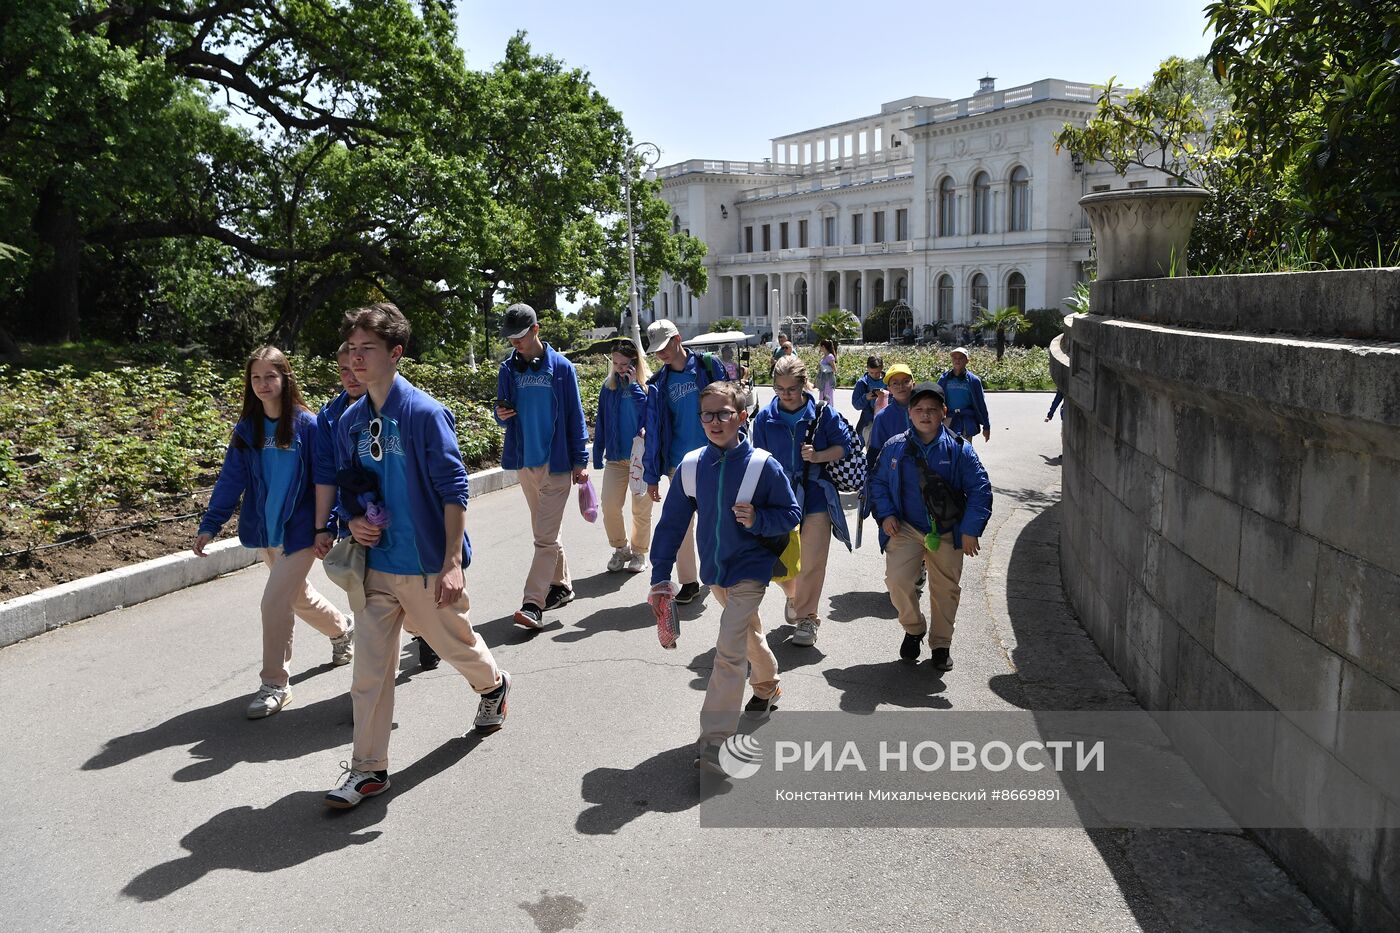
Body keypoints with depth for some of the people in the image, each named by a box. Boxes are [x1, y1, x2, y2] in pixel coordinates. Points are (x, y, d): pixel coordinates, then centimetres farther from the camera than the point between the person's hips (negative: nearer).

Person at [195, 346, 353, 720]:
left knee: (275, 602, -10)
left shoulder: (307, 425, -12)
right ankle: (342, 629, 49)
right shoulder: (247, 429, 1)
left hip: (300, 530, -6)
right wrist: (210, 525, -7)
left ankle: (275, 684, 5)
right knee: (298, 595, 20)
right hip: (265, 531, 6)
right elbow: (231, 478, 0)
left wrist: (327, 527, -13)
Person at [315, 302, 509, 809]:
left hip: (427, 565, -4)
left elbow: (454, 490, -16)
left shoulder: (426, 412, -15)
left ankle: (494, 685, 48)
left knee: (455, 644, 16)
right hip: (376, 563, 5)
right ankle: (368, 768, 14)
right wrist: (352, 521, -7)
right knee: (369, 667, 3)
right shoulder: (351, 420, 4)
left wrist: (452, 564, -21)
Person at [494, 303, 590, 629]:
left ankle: (533, 604, -10)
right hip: (525, 461, 5)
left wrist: (580, 461, -4)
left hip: (556, 463, -5)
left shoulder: (561, 367, -5)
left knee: (545, 536, -8)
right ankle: (561, 585, 31)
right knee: (545, 532, 16)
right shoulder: (508, 369, 6)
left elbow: (575, 416, -3)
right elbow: (504, 411, 14)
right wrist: (500, 414, -11)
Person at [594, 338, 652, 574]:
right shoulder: (609, 386, 6)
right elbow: (600, 423, 9)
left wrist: (634, 386, -19)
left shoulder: (649, 384, -4)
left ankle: (639, 553, 24)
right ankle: (620, 548, 16)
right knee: (609, 505, -7)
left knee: (641, 508, 6)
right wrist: (597, 457, 8)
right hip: (615, 456, 3)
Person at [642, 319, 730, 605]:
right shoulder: (659, 383, 5)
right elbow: (654, 430, 6)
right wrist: (652, 475, 5)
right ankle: (689, 581, 14)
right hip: (679, 462, 2)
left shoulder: (707, 366, -3)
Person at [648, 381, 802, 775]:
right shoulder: (692, 466, -7)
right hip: (715, 570, 5)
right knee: (750, 633, 26)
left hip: (750, 569, -5)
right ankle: (768, 687, 54)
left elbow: (791, 514, -8)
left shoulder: (763, 465, -17)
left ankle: (715, 741, -9)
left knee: (729, 650, -14)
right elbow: (672, 522, -3)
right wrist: (660, 574, -6)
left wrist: (757, 519, -27)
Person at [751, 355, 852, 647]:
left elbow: (843, 446, 2)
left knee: (812, 562, -1)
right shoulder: (765, 418, 3)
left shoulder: (822, 412, -3)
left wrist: (819, 456, -16)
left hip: (816, 497, -2)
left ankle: (807, 616, 15)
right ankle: (794, 595, 39)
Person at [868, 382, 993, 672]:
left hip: (947, 533, 0)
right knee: (897, 580, -18)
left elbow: (980, 489, -3)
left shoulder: (959, 449, -6)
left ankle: (941, 645, 31)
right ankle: (914, 629, 10)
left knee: (946, 589, 9)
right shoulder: (894, 447, -2)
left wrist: (970, 529, -8)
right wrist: (885, 514, -3)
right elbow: (878, 482, 11)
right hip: (906, 529, 0)